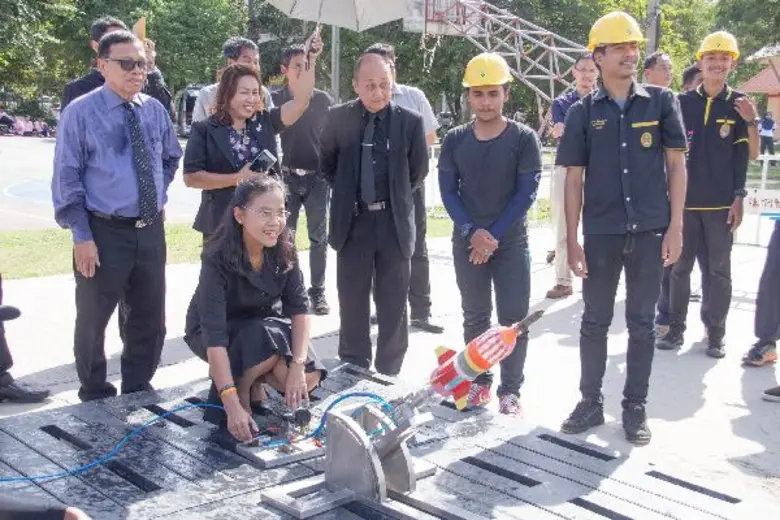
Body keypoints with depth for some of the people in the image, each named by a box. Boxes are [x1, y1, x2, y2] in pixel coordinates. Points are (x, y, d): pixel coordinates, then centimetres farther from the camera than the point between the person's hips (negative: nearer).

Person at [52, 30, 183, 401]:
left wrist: (157, 194, 11)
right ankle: (96, 397, 28)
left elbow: (171, 158, 22)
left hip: (151, 230, 4)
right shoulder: (81, 113, -9)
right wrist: (82, 236, -14)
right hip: (104, 232, -4)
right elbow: (67, 179, -10)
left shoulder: (155, 110, 3)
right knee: (93, 320, 9)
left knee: (149, 319, 14)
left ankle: (137, 391, 33)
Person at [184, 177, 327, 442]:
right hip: (210, 331, -4)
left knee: (308, 377, -19)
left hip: (265, 324, 4)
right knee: (269, 339, -34)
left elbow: (299, 308, -16)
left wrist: (297, 366, -31)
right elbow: (214, 334, -37)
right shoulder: (218, 258, -31)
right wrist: (233, 405, -45)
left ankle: (254, 379, 9)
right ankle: (242, 389, -7)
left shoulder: (283, 249, -18)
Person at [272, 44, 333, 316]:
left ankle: (317, 291, 14)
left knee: (319, 238, 4)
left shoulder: (323, 100, 2)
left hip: (318, 177, 0)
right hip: (286, 177, 0)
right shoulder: (275, 99, 1)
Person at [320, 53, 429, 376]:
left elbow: (418, 171, 8)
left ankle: (388, 375, 21)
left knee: (393, 305, 8)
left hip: (394, 222, 0)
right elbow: (328, 166, 13)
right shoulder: (338, 118, -1)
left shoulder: (410, 121, -4)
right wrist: (348, 193, 9)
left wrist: (396, 197, 11)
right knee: (352, 302, 9)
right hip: (353, 221, 1)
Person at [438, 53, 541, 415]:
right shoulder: (455, 140, 2)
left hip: (511, 243, -2)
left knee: (513, 318, 1)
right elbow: (448, 191, 1)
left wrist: (494, 235, -12)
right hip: (467, 242, 2)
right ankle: (479, 381, 22)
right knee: (474, 316, 10)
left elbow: (527, 193, -7)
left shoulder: (523, 138, -4)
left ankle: (510, 389, 10)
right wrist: (473, 233, -12)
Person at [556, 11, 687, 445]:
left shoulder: (661, 102, 2)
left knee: (642, 323, 8)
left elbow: (677, 165, 3)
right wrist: (572, 240, -2)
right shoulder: (583, 112, 1)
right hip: (601, 234, 0)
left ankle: (635, 408, 20)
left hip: (650, 231, 0)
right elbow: (574, 179, 2)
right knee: (595, 321, 8)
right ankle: (591, 402, 21)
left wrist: (676, 226, -4)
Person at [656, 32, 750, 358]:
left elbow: (741, 154, 1)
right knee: (679, 267, 7)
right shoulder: (682, 103, 3)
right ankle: (676, 328, 17)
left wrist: (738, 198, -4)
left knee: (719, 270, 6)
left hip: (721, 203, -1)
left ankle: (715, 333, 16)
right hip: (684, 199, 1)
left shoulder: (739, 104, 2)